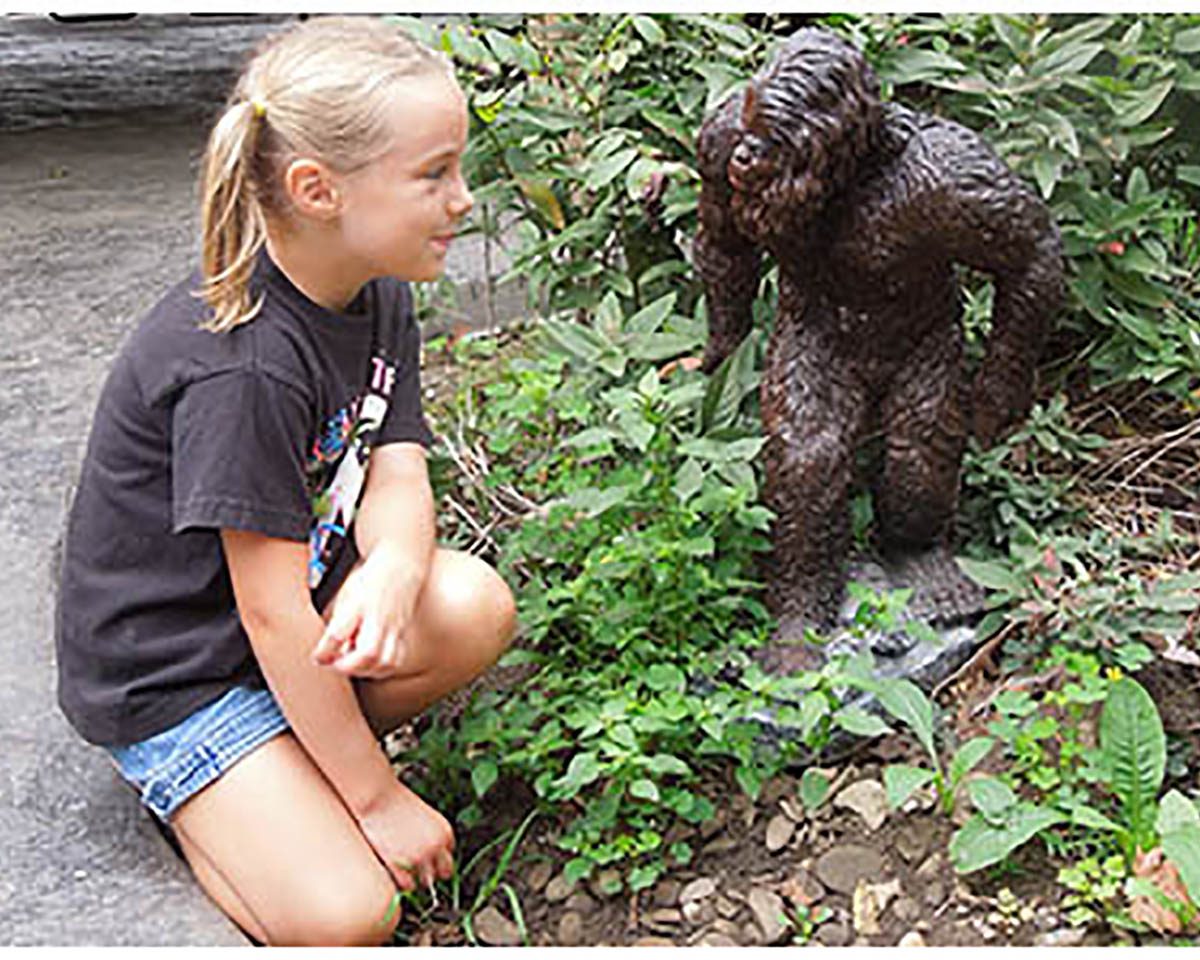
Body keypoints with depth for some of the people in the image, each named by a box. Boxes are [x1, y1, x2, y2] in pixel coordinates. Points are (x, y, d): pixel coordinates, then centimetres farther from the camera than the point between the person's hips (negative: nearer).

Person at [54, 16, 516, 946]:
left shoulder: (380, 296, -3)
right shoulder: (242, 365, -30)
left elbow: (397, 477, -9)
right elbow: (272, 612, -26)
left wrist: (395, 571, -35)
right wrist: (380, 797, -18)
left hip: (299, 588, 8)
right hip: (169, 669, -8)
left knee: (475, 607, -20)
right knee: (344, 915, -18)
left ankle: (296, 749, 3)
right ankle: (189, 789, 8)